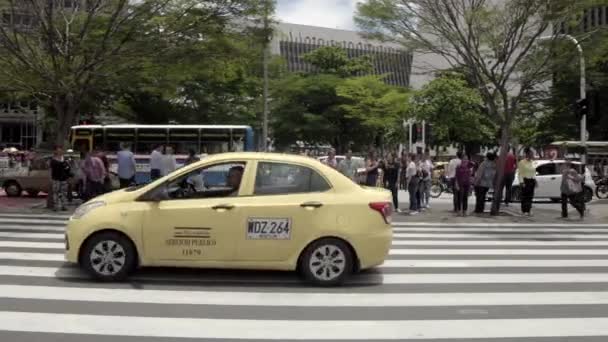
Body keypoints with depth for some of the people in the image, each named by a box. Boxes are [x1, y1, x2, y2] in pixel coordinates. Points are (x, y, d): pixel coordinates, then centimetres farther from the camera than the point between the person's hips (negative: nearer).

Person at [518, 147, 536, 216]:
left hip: (532, 180, 6)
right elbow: (520, 173, -10)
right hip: (525, 180, -6)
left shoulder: (532, 162, 13)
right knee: (525, 196, -4)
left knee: (530, 196, 4)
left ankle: (529, 210, 7)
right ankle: (524, 211, 0)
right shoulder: (522, 162, -7)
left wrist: (535, 181, 15)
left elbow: (534, 172, 20)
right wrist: (522, 182, -17)